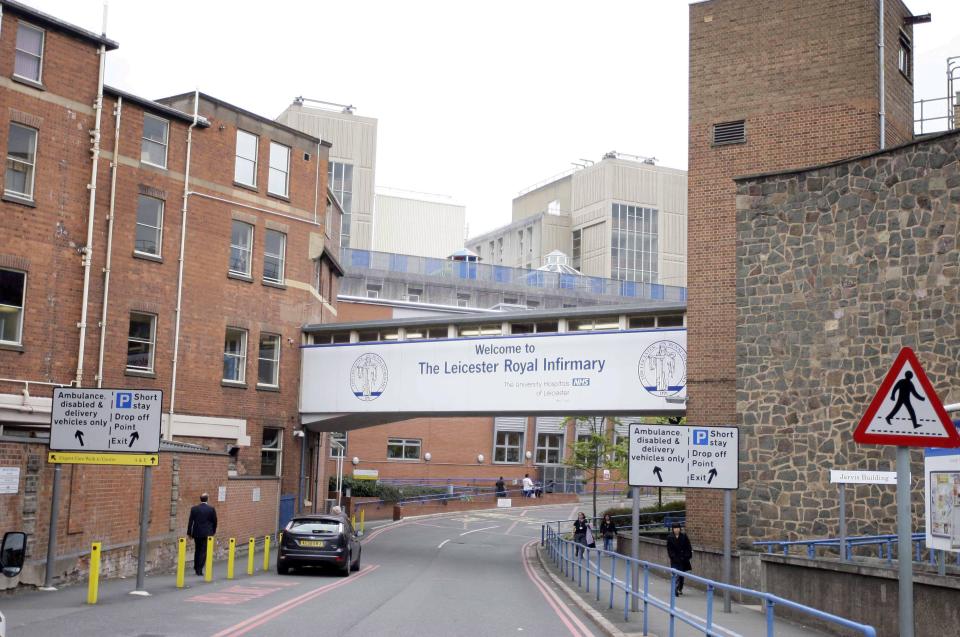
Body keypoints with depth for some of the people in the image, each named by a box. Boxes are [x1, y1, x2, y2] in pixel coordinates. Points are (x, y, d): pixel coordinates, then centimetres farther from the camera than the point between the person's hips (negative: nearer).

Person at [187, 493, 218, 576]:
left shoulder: (194, 509, -2)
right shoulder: (211, 509, -5)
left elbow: (190, 521, -1)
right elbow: (214, 521, 2)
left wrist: (189, 533, 6)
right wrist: (213, 531, 17)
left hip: (197, 533, 2)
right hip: (207, 533, -2)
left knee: (197, 550, 18)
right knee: (203, 551, 1)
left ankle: (196, 568, 25)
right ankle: (199, 569, -5)